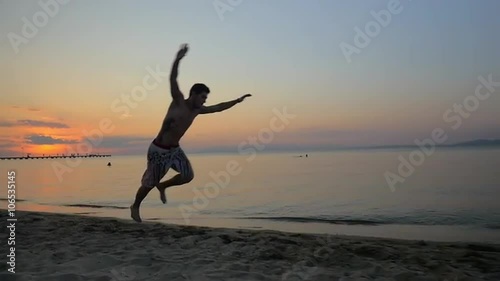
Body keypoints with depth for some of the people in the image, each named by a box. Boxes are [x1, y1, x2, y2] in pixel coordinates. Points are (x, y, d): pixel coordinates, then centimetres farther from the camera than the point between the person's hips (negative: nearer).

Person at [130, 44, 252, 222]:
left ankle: (162, 186, 24)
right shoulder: (178, 100, -15)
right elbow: (172, 79, -29)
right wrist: (178, 59, -43)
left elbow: (218, 107, 13)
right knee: (149, 183, 6)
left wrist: (237, 100, 13)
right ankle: (135, 207, 32)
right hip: (159, 149, -6)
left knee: (188, 176, -3)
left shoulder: (197, 110, 3)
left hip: (175, 149, 7)